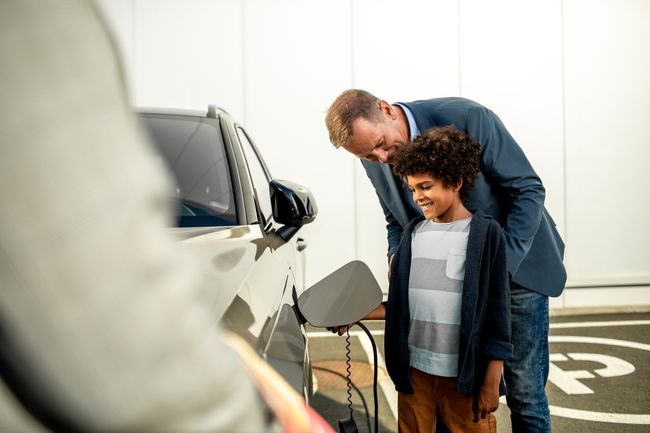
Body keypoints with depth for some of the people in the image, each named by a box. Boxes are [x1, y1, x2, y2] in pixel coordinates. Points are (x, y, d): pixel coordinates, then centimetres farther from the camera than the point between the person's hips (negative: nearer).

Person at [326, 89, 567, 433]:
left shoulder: (466, 117, -23)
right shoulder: (375, 162, -6)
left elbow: (528, 189, -17)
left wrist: (500, 264, -25)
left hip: (516, 264, -4)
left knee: (523, 388, 3)